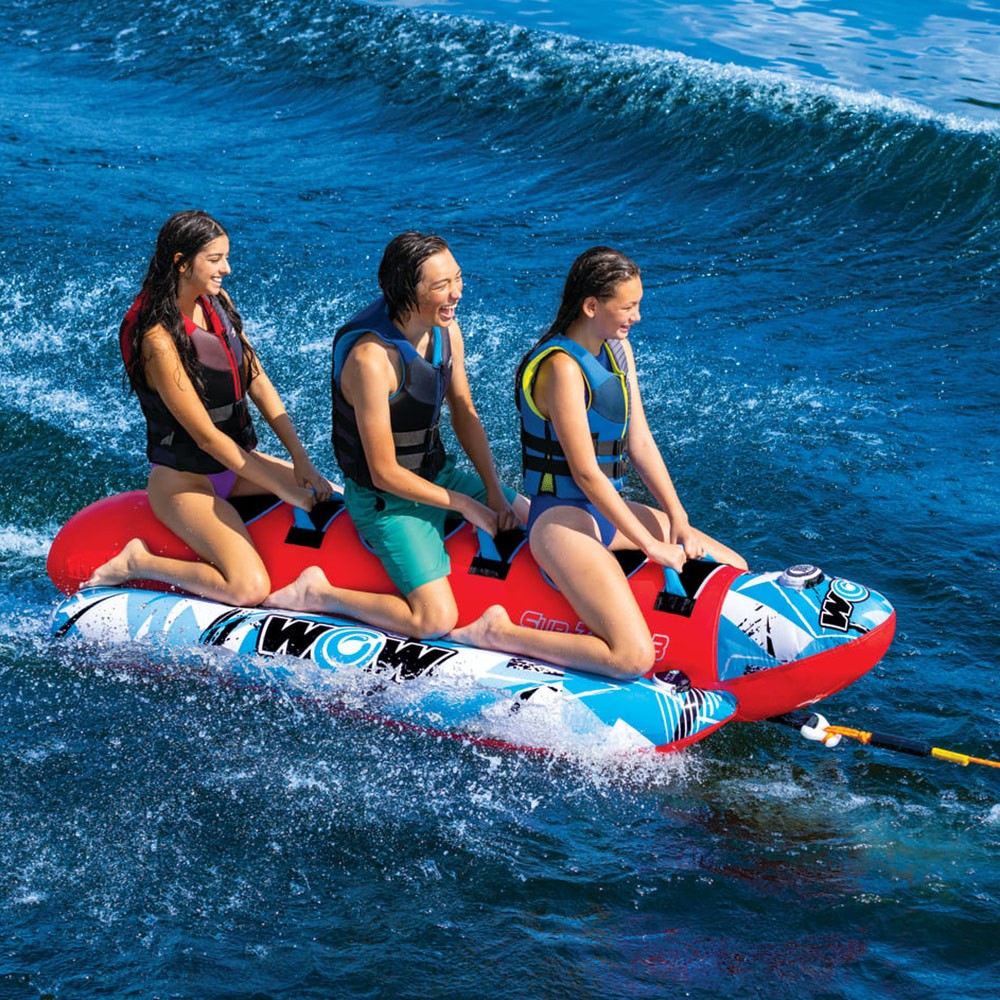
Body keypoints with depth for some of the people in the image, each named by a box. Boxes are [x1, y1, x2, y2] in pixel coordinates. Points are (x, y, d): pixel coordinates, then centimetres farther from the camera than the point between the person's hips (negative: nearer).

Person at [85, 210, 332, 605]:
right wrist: (282, 489, -20)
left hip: (236, 463, 9)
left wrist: (300, 460, -5)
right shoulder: (158, 338, -24)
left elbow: (259, 383, 4)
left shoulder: (219, 303, 1)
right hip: (184, 480, -9)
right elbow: (207, 436, -23)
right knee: (250, 588, -26)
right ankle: (137, 563, -4)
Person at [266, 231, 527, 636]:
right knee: (437, 620, -20)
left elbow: (464, 413, 8)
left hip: (438, 473, 8)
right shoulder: (370, 359, -31)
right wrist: (462, 503, -17)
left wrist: (493, 492, 0)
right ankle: (318, 594, -4)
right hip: (387, 500, -8)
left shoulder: (446, 330, -6)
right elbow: (385, 474, -25)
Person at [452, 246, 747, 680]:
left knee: (734, 569, 11)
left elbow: (640, 443, 9)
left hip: (606, 509, 10)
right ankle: (496, 634, -8)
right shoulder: (563, 368, -21)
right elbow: (585, 473, -21)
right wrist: (650, 544, -17)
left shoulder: (617, 349, 7)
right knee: (633, 658, -24)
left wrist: (678, 520, 0)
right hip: (562, 520, -10)